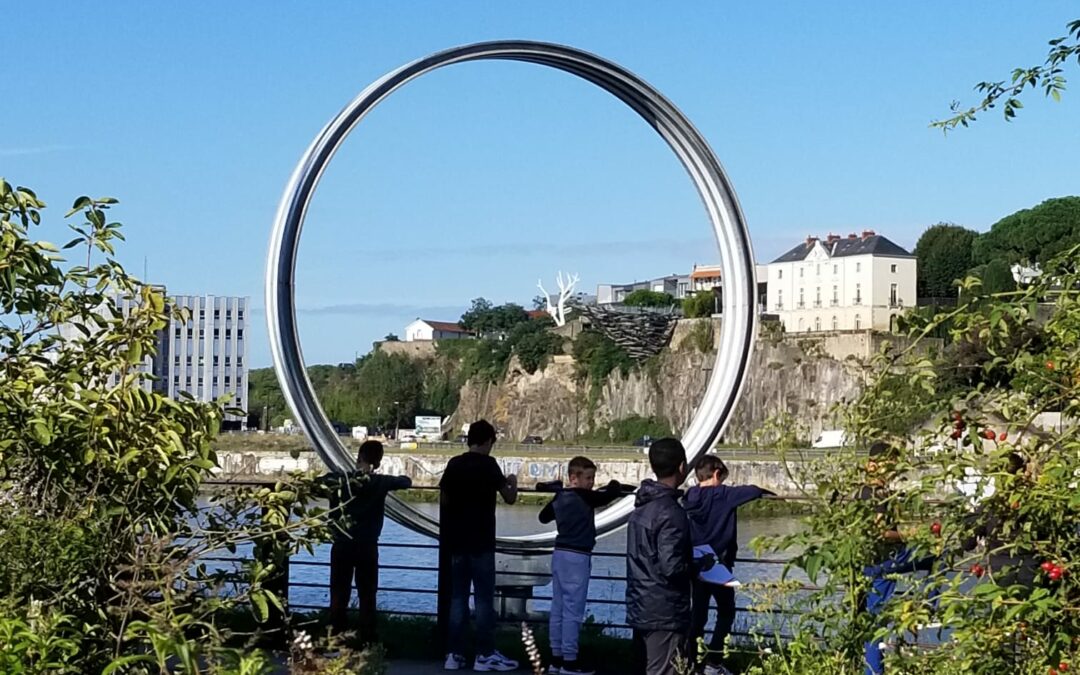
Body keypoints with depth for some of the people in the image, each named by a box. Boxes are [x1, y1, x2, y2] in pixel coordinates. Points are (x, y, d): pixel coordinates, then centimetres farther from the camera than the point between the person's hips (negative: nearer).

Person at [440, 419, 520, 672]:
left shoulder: (453, 464, 6)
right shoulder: (488, 464, -9)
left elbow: (444, 499, 12)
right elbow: (510, 498, -5)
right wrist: (512, 483, 14)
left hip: (456, 540, 5)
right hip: (480, 542, -5)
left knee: (458, 597, 8)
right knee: (484, 598, 0)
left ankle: (454, 654, 8)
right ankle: (485, 655, 2)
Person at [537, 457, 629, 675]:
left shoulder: (560, 497, 8)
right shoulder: (585, 497, -14)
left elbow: (544, 517, 24)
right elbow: (612, 494, -17)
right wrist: (614, 484, 6)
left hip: (560, 554, 8)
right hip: (576, 557, -8)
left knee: (558, 608, 11)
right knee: (573, 610, -4)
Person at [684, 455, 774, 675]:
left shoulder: (690, 497, 3)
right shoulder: (722, 495, -13)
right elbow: (751, 491, -13)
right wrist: (769, 493, 5)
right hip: (719, 564, -5)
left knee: (698, 614, 11)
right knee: (726, 613, 10)